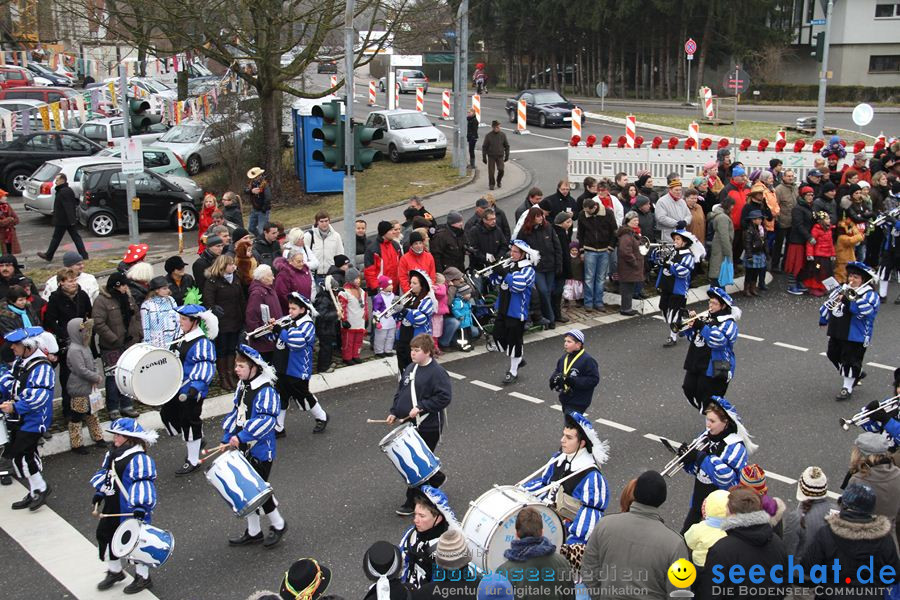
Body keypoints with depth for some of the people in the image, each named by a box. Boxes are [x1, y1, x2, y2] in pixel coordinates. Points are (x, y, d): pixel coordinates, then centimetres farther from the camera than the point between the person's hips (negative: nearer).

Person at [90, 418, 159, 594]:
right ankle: (115, 571, 40)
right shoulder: (112, 452, 5)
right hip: (112, 506, 9)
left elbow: (145, 484, -26)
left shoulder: (138, 458, -24)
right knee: (104, 534, 18)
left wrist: (141, 506, -30)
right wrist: (99, 492, 15)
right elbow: (104, 472, 20)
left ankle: (143, 578, 22)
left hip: (131, 509, -9)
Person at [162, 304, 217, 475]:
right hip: (176, 389, 9)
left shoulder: (202, 343, -21)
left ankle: (193, 461, 18)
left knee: (189, 422, 2)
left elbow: (206, 368, -26)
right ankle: (196, 441, 35)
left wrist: (195, 388, -34)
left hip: (192, 392, -9)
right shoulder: (181, 339, 7)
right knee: (167, 414, 17)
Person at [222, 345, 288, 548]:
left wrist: (241, 437, -30)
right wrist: (228, 439, 7)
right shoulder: (242, 386, 6)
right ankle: (253, 532, 29)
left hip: (260, 450, -8)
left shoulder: (266, 391, -21)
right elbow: (235, 413, 13)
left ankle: (278, 525, 24)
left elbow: (266, 419, -29)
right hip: (243, 449, 8)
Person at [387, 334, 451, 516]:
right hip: (409, 424, 8)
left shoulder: (437, 372, -17)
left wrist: (421, 407, -23)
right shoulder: (410, 368, 7)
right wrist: (394, 412, 7)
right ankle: (436, 478, 42)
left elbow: (445, 397, -21)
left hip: (428, 427, -8)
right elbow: (400, 391, 16)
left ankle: (412, 502, 13)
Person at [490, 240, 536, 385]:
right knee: (498, 335, 12)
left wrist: (503, 272, -25)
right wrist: (494, 269, -5)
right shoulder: (509, 265, 8)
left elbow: (518, 285, -28)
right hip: (503, 309, 7)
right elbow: (496, 281, 14)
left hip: (516, 311, -7)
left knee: (514, 340, 1)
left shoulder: (528, 269, -12)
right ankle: (517, 360, 32)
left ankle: (513, 372, 16)